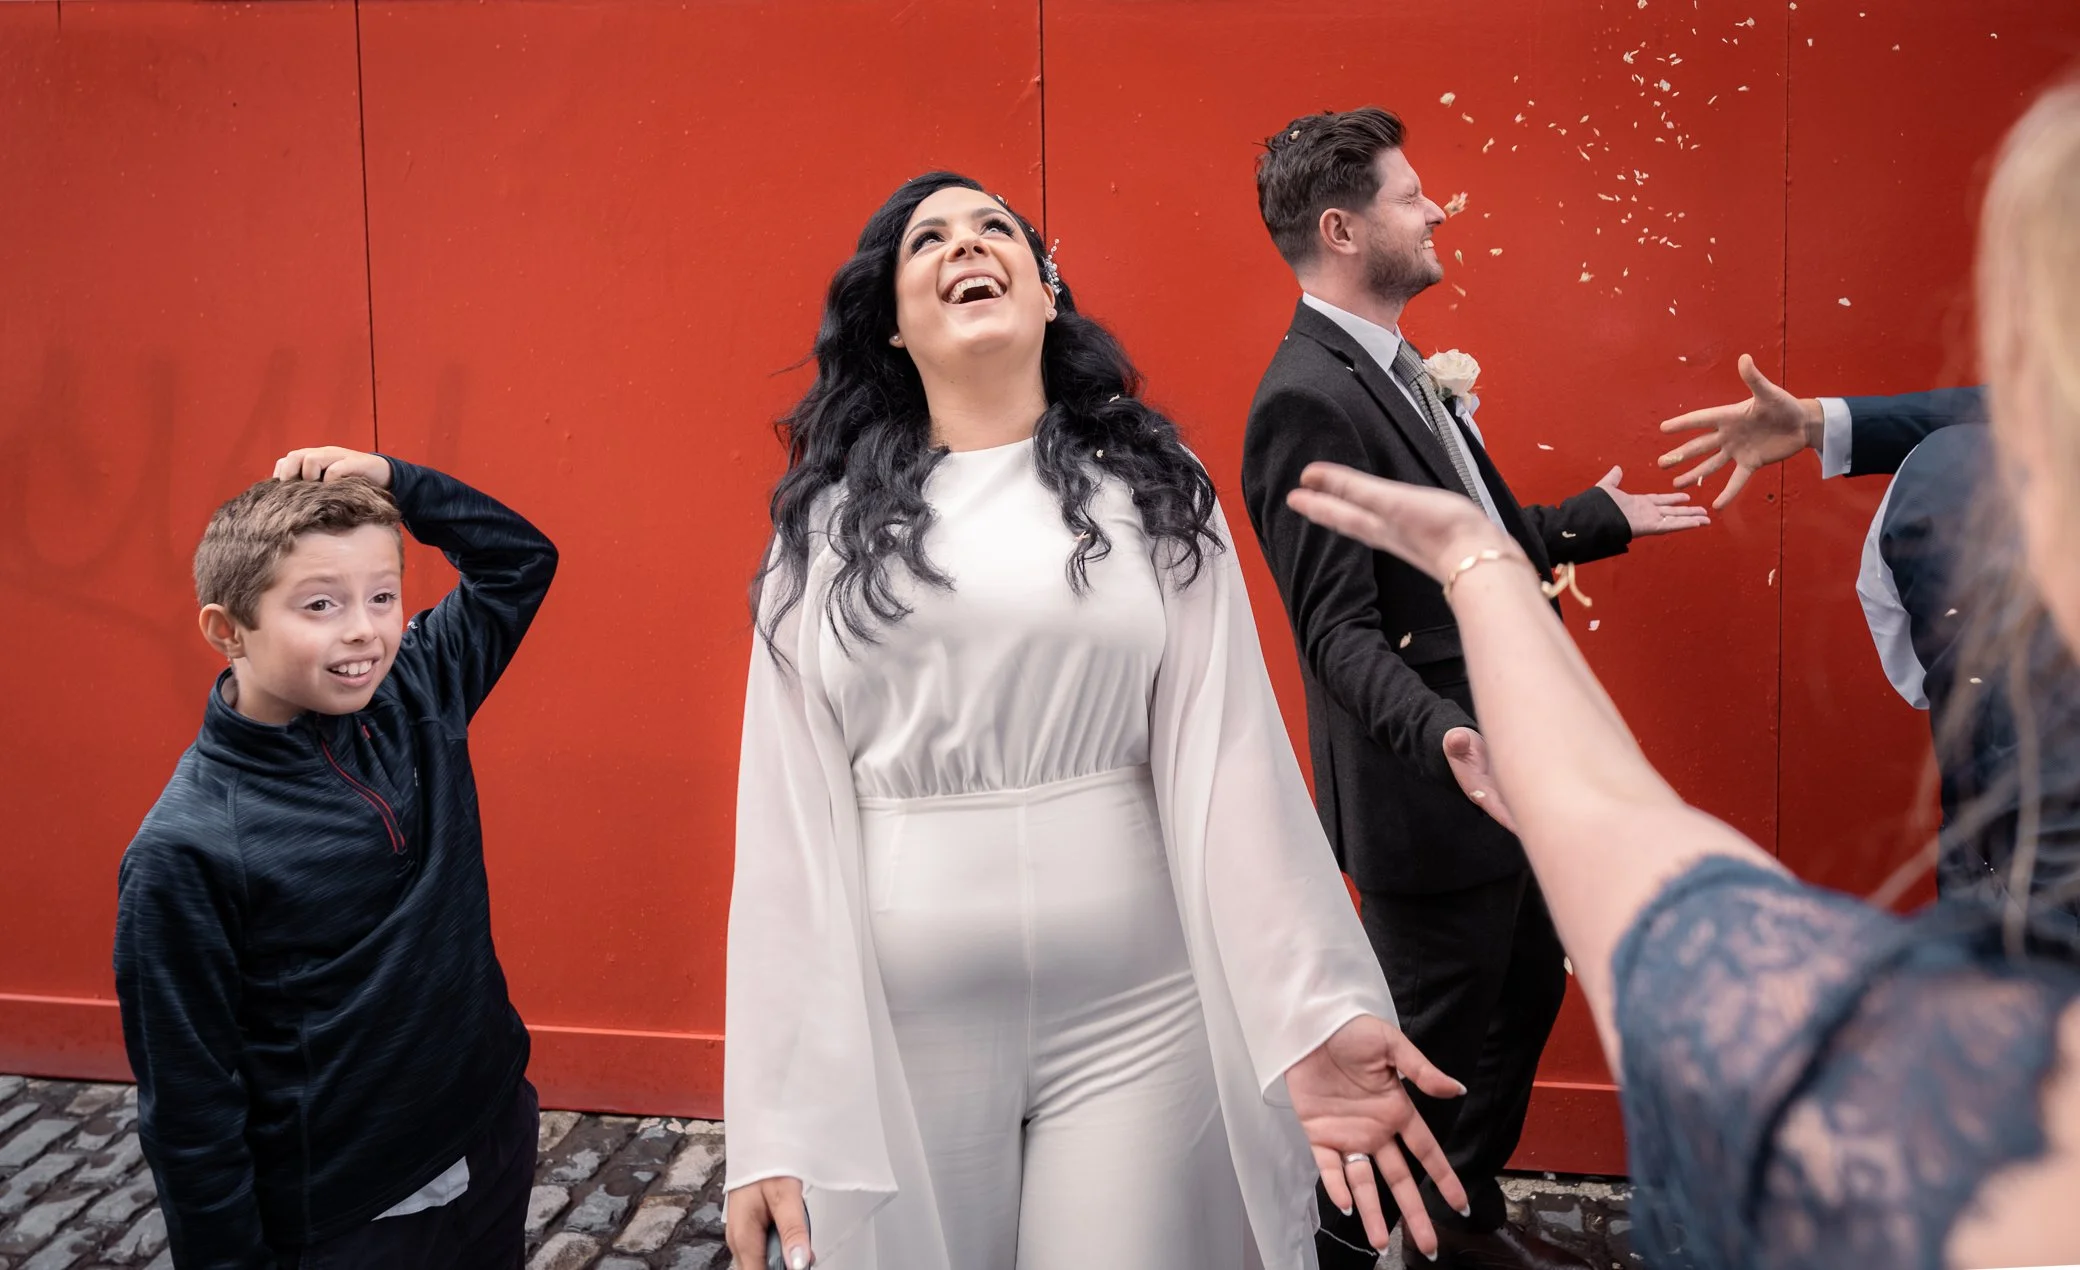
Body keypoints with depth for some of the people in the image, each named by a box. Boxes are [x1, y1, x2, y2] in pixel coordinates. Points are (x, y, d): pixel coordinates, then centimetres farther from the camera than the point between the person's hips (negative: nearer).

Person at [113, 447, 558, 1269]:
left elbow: (521, 557, 6)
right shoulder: (183, 853, -19)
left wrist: (388, 480, -5)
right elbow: (187, 1106, -13)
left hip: (497, 1145, 5)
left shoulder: (414, 701, -5)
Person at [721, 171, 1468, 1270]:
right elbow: (788, 813, 1)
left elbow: (1225, 759, -5)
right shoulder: (830, 519, 4)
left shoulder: (1151, 489, 3)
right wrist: (771, 1121, -2)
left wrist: (1316, 1011, -17)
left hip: (1135, 1014, 0)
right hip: (893, 1024, 1)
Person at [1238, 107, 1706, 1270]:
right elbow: (1341, 629, -27)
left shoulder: (1400, 367, 9)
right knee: (1432, 1049, 6)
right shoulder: (1310, 400, -22)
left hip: (1514, 768, 10)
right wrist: (1441, 734, -41)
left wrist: (1599, 517, 28)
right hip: (1437, 796, -10)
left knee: (1529, 996, 24)